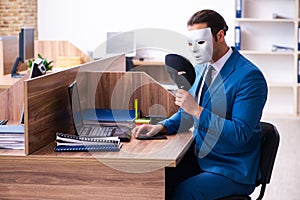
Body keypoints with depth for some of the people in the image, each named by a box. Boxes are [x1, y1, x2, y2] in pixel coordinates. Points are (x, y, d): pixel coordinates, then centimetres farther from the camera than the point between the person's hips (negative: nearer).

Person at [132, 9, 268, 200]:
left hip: (233, 171, -7)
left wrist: (197, 110, -27)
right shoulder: (201, 68, 8)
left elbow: (240, 134, -23)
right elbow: (186, 115, 18)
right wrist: (161, 127, -1)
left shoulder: (250, 76, -17)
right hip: (199, 158, 7)